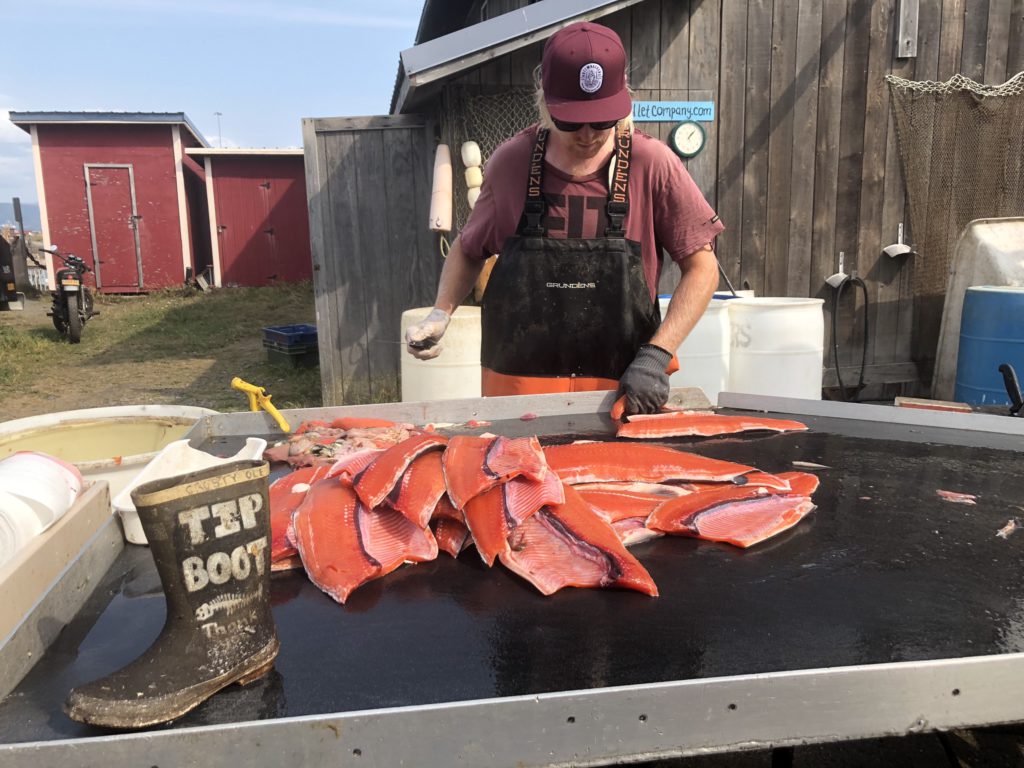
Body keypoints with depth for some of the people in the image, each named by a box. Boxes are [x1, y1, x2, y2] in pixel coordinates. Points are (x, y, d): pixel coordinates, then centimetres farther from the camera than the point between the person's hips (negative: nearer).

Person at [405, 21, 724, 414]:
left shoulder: (651, 165, -8)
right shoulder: (511, 161, -3)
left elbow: (701, 267, -4)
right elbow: (468, 249, 11)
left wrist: (656, 355, -14)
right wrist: (441, 313, -4)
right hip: (517, 381, 1)